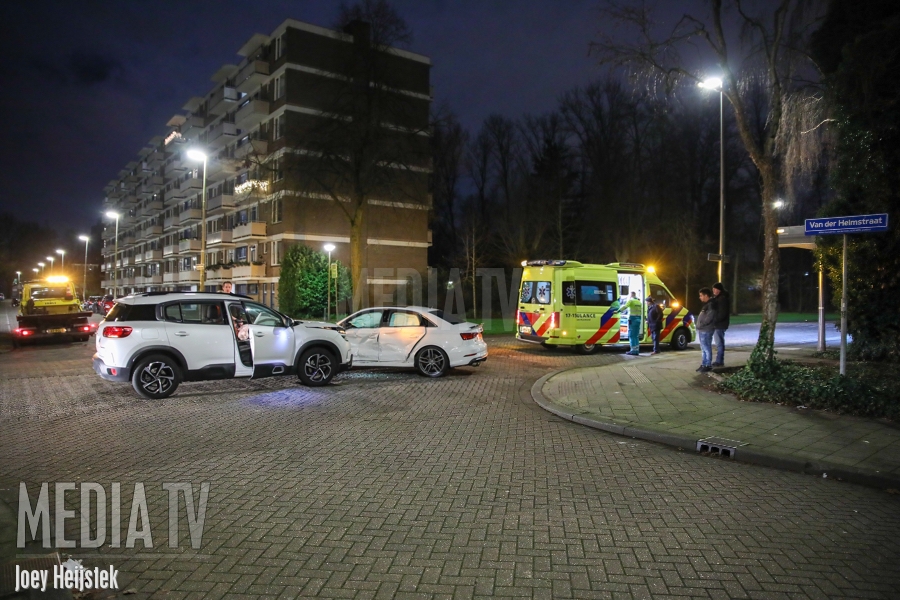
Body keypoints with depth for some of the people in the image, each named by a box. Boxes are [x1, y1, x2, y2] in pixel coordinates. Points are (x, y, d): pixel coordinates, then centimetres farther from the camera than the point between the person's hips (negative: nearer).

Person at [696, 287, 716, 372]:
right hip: (703, 330, 10)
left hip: (706, 330, -10)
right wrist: (699, 326, 13)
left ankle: (708, 365, -1)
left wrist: (700, 325, -14)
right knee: (703, 348, 14)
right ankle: (703, 364, 20)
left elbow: (709, 318, -21)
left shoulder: (711, 305, -15)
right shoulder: (706, 304, 17)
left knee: (706, 348, -5)